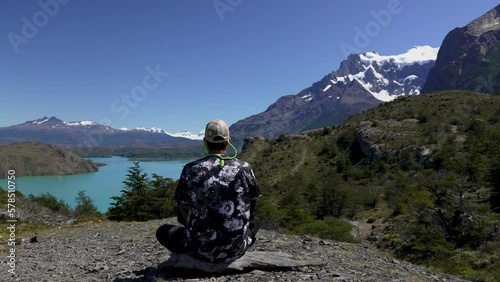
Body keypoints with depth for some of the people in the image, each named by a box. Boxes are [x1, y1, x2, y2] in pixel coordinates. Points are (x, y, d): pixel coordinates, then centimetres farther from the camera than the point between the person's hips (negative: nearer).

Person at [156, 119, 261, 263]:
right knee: (253, 224, 35)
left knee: (163, 231, 25)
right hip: (236, 250, 2)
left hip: (201, 249, -1)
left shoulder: (191, 169, -9)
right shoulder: (244, 168, -4)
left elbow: (182, 216, 0)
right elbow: (251, 212, 6)